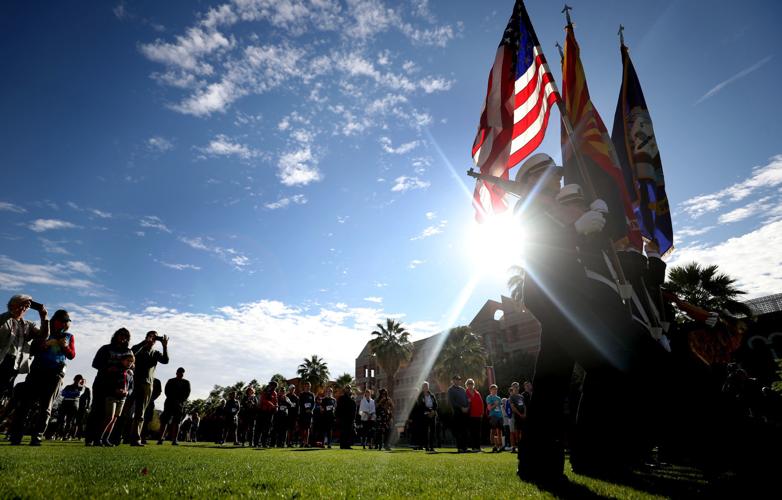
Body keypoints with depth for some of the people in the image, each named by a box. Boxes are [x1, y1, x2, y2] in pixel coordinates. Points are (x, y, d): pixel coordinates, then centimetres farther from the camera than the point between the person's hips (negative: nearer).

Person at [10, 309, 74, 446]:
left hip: (56, 373, 0)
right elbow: (32, 349, 7)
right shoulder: (44, 332, 12)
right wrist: (43, 344, -13)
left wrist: (65, 346, -12)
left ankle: (36, 437, -1)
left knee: (45, 406, -2)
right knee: (26, 402, -4)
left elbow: (72, 355, 8)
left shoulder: (69, 337, 13)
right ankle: (16, 435, 1)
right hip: (38, 370, 0)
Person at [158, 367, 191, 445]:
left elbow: (187, 393, 4)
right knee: (164, 420, -10)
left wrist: (181, 401, -12)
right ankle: (161, 438, -12)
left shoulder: (186, 382, 13)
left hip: (180, 403, 0)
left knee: (176, 421, -4)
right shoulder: (170, 381, 14)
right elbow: (166, 391, 4)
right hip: (169, 402, 1)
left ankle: (174, 440, -6)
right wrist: (173, 400, -10)